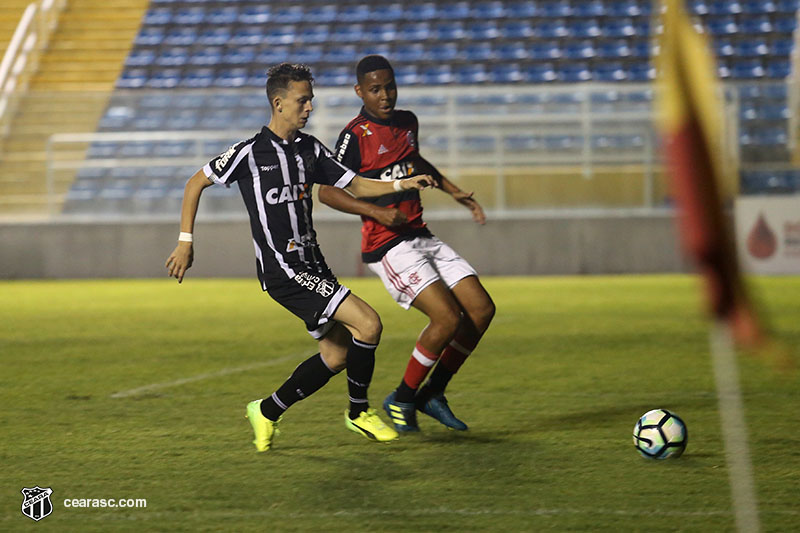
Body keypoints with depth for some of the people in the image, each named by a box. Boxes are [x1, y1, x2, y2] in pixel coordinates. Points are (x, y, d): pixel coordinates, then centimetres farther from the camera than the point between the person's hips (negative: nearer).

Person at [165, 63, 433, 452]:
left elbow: (356, 186, 13)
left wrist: (402, 184, -4)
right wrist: (185, 242, -1)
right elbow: (196, 183, 0)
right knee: (368, 324, -16)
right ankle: (359, 412, 2)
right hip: (282, 269, -8)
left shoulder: (311, 149, 8)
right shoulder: (250, 153, -10)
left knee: (337, 354, 9)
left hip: (312, 265, 8)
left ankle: (268, 412, 23)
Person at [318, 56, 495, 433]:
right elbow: (327, 191, -12)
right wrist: (376, 212, -21)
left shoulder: (407, 122, 12)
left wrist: (457, 194, 28)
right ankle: (402, 399, -1)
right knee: (448, 318, -20)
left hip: (420, 237, 8)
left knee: (482, 309, -1)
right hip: (387, 245, -8)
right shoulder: (356, 135, -11)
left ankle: (432, 394, 11)